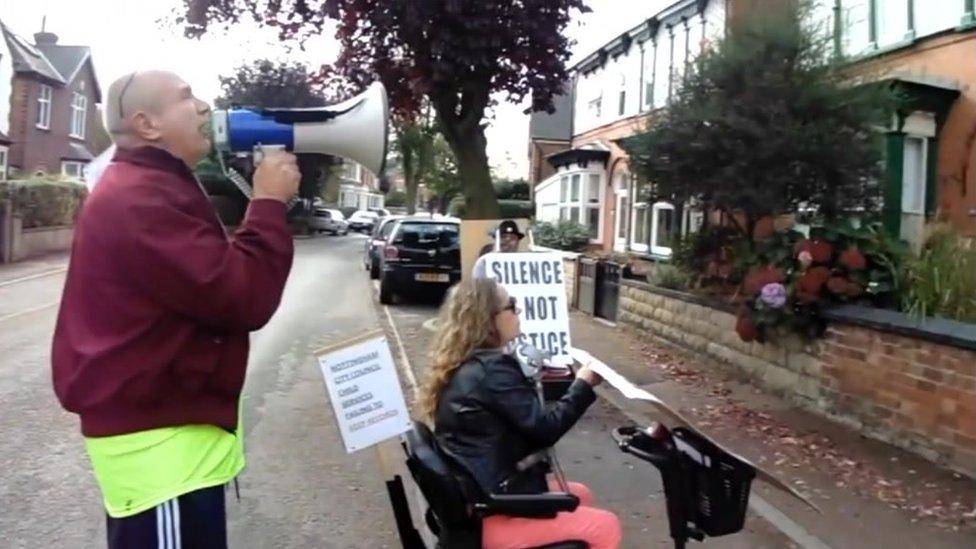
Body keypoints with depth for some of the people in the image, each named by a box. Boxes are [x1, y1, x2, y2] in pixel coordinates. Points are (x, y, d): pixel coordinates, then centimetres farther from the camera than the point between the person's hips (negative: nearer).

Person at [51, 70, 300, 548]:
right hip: (159, 436, -11)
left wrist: (265, 204, 3)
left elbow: (214, 274, 15)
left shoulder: (146, 188, 15)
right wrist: (269, 202, -17)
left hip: (160, 421, 11)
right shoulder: (141, 199, -22)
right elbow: (244, 298, -27)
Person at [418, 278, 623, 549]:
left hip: (477, 496, 10)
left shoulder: (462, 367, 7)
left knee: (581, 495, 22)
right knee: (606, 527, -2)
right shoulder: (492, 368, -23)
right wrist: (583, 385, -7)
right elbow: (545, 428, -18)